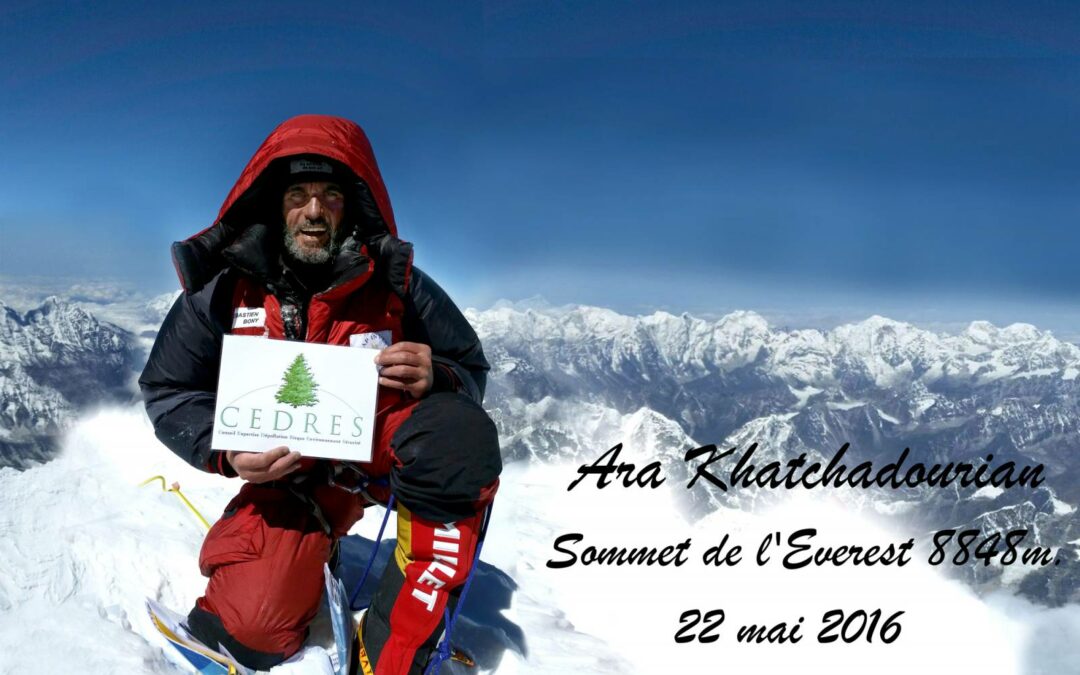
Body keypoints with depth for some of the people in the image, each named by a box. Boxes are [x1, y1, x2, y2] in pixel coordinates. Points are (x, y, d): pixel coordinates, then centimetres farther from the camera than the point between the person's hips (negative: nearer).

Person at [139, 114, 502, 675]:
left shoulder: (395, 284, -11)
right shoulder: (224, 287, -8)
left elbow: (470, 370, -3)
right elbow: (169, 393, 1)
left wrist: (435, 378, -29)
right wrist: (224, 450, -20)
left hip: (382, 438, -1)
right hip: (287, 469, 1)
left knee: (459, 432, -34)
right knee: (254, 628, -17)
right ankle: (312, 548, 23)